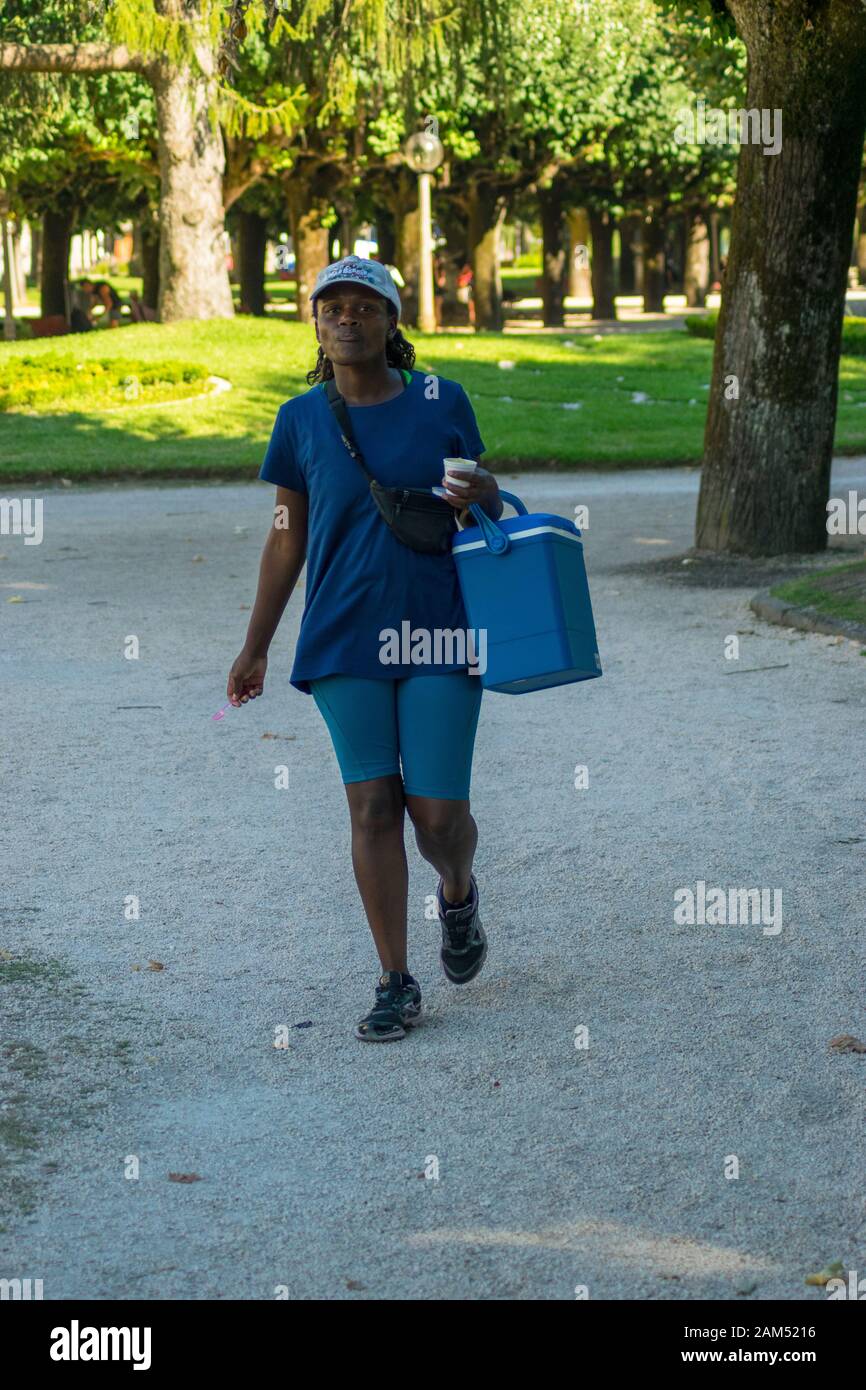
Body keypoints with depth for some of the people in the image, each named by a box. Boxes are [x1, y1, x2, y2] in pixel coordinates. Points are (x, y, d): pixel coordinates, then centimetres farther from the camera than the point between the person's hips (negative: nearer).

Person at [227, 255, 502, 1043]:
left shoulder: (442, 403, 1)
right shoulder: (302, 422, 2)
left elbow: (481, 501, 13)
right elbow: (287, 540, 8)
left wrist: (486, 496, -12)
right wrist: (255, 648, 7)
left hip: (437, 634, -1)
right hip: (344, 644, 1)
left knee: (438, 813, -3)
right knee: (373, 807, 0)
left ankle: (459, 894, 33)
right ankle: (397, 986, 10)